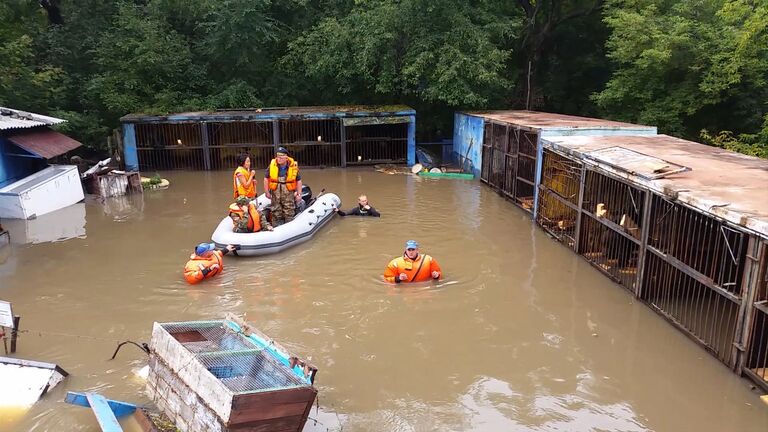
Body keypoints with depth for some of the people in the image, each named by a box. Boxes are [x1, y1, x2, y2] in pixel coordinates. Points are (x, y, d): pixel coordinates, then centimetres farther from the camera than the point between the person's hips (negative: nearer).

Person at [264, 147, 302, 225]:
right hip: (275, 192, 2)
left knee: (289, 213, 5)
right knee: (276, 212, 12)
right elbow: (266, 178, 5)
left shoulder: (293, 166, -8)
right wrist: (267, 192, 3)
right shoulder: (272, 165, -5)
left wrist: (299, 194, -1)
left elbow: (298, 181, 1)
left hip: (289, 193, -1)